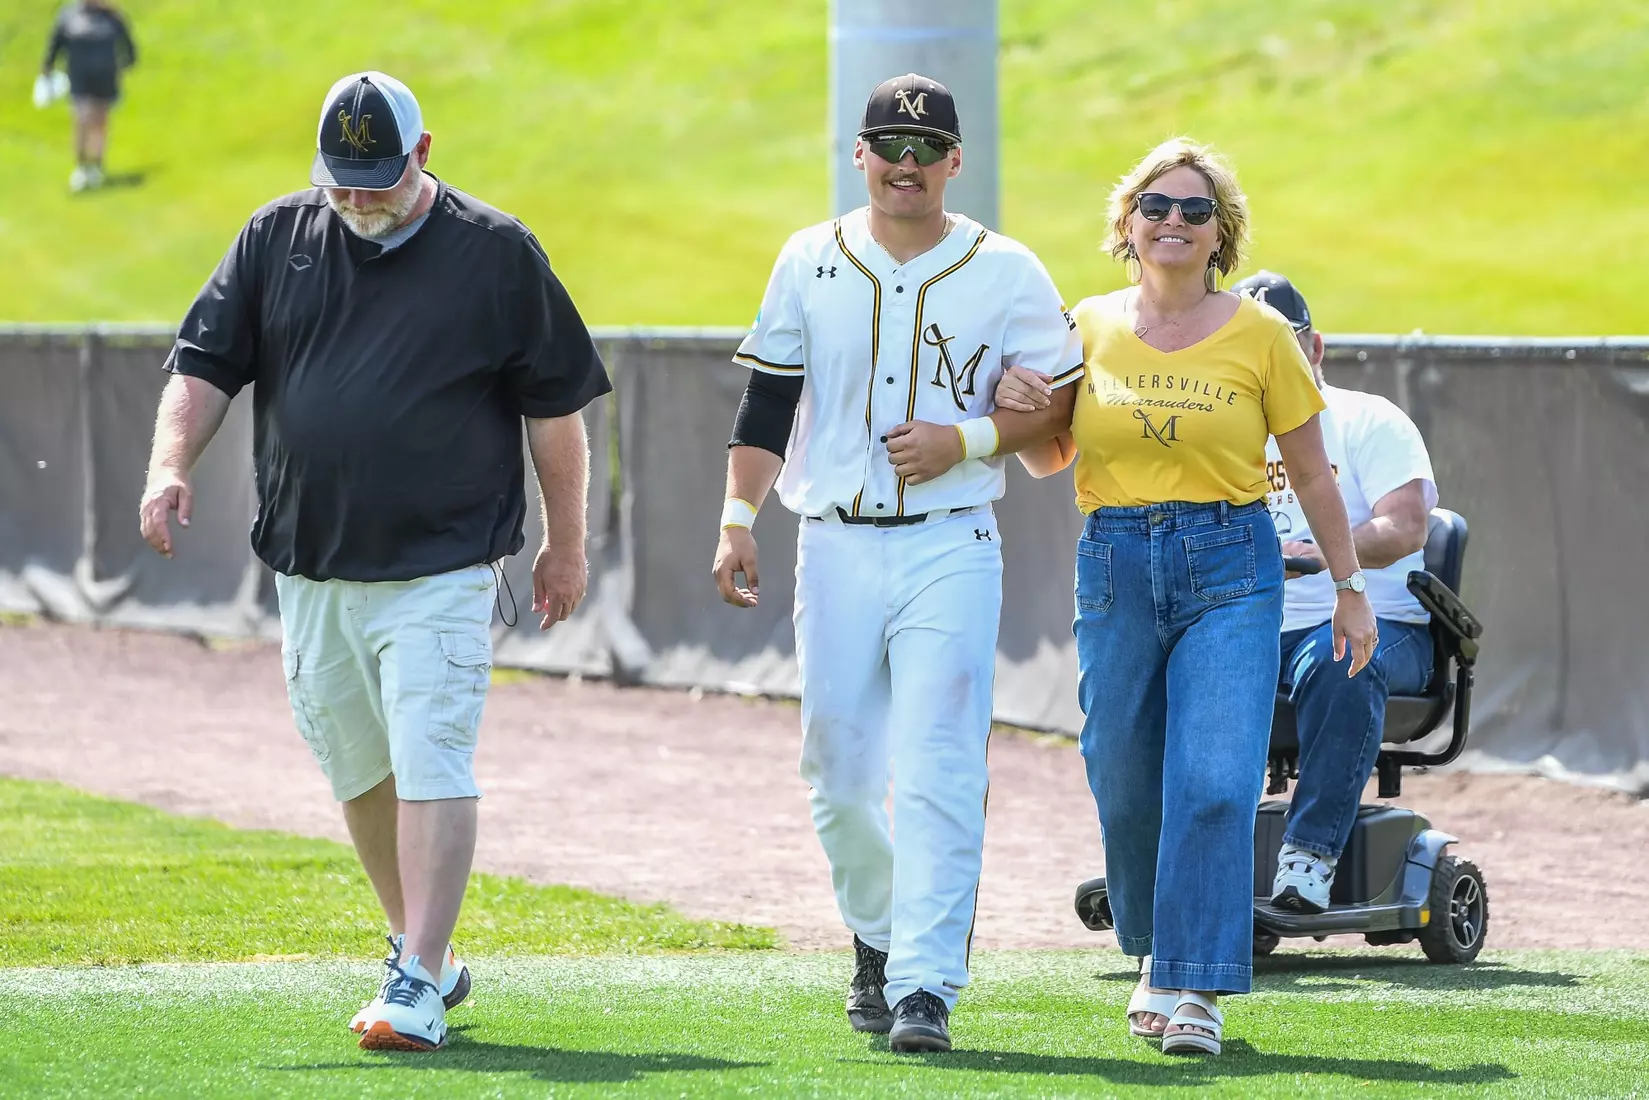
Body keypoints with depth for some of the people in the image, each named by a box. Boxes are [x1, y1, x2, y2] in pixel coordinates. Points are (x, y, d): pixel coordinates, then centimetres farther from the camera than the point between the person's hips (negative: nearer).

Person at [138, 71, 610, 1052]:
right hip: (312, 568, 5)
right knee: (359, 772, 13)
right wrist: (172, 464, -11)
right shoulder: (279, 238, 7)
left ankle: (417, 988, -16)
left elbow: (556, 403, 3)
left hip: (443, 571, -5)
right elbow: (205, 364, 7)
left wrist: (566, 544, 3)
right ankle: (423, 947, 30)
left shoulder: (498, 253, -1)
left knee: (432, 767, -13)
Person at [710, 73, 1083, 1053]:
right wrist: (738, 520, -2)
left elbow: (1062, 400, 4)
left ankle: (924, 987, -15)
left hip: (950, 544, -3)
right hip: (837, 545, 3)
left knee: (937, 774, -12)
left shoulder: (1005, 273, 1)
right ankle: (878, 938, 30)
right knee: (838, 774, 6)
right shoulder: (811, 264, 7)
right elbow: (767, 405, 9)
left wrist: (964, 441, -11)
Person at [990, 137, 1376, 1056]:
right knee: (1126, 784, 7)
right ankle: (1158, 953, 30)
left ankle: (1197, 987, -13)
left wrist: (1351, 586, 7)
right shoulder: (1090, 327, 7)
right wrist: (1014, 404, -4)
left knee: (1214, 782, -15)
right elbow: (1049, 460, 17)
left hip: (1231, 569, -3)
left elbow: (1311, 472, 7)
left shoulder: (1260, 335, 0)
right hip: (1116, 566, 3)